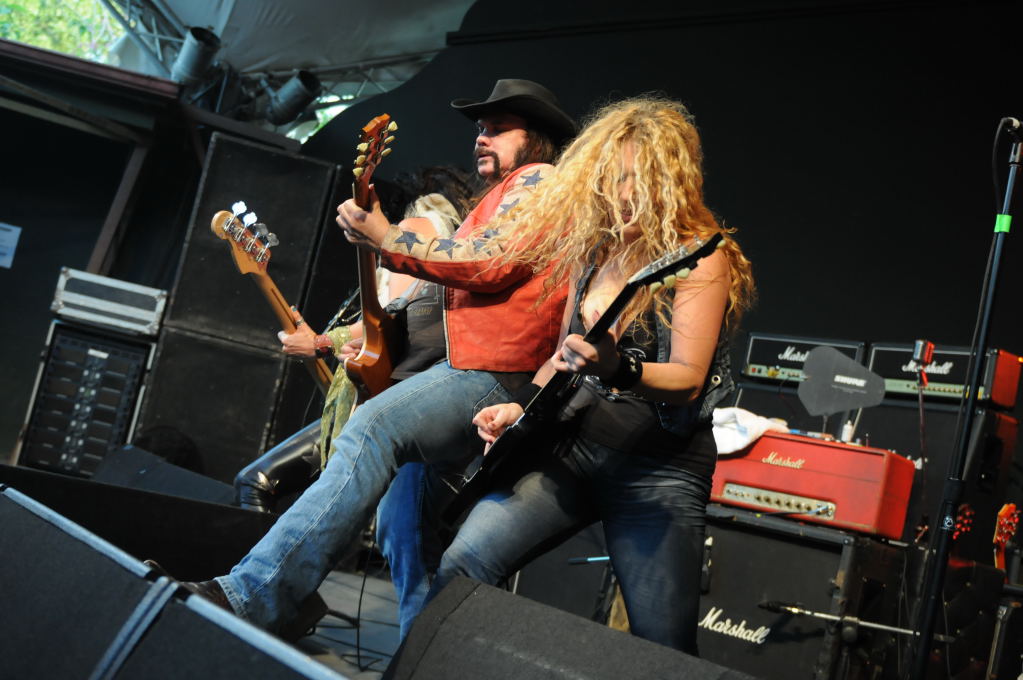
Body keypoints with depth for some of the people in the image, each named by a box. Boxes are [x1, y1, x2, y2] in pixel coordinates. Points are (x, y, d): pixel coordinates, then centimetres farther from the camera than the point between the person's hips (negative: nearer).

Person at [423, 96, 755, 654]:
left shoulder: (701, 257, -8)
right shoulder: (593, 251, 12)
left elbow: (689, 379, -16)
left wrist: (617, 370, -34)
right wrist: (522, 408, 5)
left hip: (658, 466, -5)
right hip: (569, 443, 5)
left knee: (664, 656, -6)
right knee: (460, 566, -11)